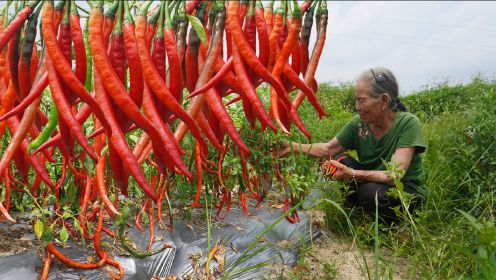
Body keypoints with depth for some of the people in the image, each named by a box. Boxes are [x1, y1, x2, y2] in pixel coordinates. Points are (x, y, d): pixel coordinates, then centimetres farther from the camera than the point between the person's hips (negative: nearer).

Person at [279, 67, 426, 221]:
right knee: (338, 161, -17)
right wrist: (293, 147, -16)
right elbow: (328, 149, -2)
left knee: (370, 191, -33)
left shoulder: (408, 123, -23)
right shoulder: (358, 123, -10)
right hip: (371, 182, 4)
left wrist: (352, 174, -42)